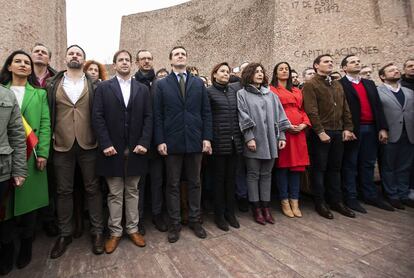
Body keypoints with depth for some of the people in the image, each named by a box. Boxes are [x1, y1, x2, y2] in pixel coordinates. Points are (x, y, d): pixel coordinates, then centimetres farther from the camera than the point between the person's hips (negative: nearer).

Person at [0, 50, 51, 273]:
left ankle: (26, 245, 22)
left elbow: (45, 123, 2)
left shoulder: (39, 93, 10)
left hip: (30, 154, 0)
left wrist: (43, 152, -8)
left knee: (28, 199, 6)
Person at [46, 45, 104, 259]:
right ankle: (64, 233, 27)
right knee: (63, 191, 11)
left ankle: (97, 231, 19)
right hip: (62, 145, 2)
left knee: (92, 188, 6)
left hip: (88, 144, -1)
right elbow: (48, 113, 7)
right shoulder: (52, 84, 9)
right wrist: (50, 137, 0)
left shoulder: (93, 85, 5)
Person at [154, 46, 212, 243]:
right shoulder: (162, 84, 5)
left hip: (195, 141, 2)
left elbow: (206, 112, 5)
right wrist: (160, 141, -7)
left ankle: (194, 220, 27)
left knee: (194, 183, 12)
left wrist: (207, 137, -3)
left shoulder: (198, 83, 9)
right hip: (172, 142, -1)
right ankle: (174, 223, 22)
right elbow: (158, 115, 0)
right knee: (173, 185, 8)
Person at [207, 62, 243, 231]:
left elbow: (237, 117, 16)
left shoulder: (233, 94, 16)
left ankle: (230, 212, 25)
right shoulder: (209, 92, -1)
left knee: (231, 178, 11)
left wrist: (239, 138, 10)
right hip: (219, 142, -5)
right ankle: (219, 215, 20)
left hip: (234, 142, 5)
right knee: (219, 178, 5)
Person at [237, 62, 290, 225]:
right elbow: (243, 118, -8)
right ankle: (256, 208, 16)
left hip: (270, 141, 5)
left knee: (266, 174, 11)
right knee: (253, 174, 4)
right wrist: (249, 137, -16)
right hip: (254, 141, -4)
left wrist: (281, 136, 5)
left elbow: (279, 116, 13)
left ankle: (266, 207, 21)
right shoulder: (242, 94, 1)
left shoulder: (270, 94, 16)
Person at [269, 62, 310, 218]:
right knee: (282, 166, -1)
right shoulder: (271, 90, 3)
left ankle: (295, 202, 15)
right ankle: (284, 202, 10)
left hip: (299, 132, 6)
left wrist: (304, 124, -2)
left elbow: (302, 110, 17)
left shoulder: (297, 91, 22)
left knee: (297, 166, 6)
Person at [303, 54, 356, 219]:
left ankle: (336, 201, 24)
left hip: (338, 133, 7)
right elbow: (311, 111, -14)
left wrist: (347, 128, 5)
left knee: (335, 168, 13)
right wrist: (320, 132, -18)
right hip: (320, 133, -7)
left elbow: (345, 108, 15)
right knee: (319, 168, 2)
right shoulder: (310, 85, -4)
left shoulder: (338, 85, 18)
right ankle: (320, 203, 14)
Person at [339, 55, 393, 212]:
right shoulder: (340, 85, -3)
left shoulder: (369, 83, 17)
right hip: (352, 129, -6)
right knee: (350, 165, 2)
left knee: (368, 164, 13)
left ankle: (371, 196, 25)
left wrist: (383, 128, 4)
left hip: (371, 129, 6)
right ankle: (351, 198, 11)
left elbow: (378, 106, 12)